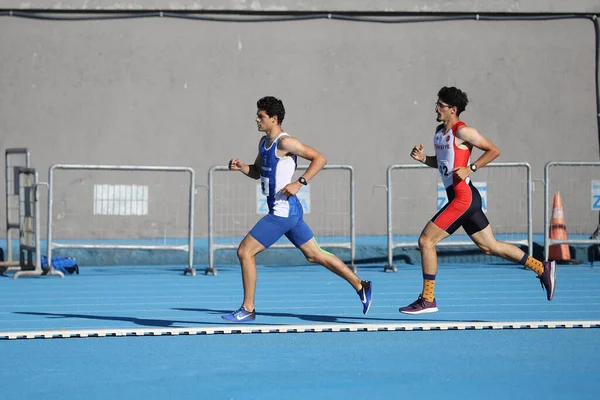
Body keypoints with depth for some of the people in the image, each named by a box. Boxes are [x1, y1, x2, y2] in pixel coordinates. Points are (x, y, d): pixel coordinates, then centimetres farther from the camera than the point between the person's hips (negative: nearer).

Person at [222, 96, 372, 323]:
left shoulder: (285, 143, -15)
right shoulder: (264, 142, 13)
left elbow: (319, 159, -16)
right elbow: (257, 172, 24)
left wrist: (299, 183, -23)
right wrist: (241, 167, 4)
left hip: (283, 212, -10)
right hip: (288, 211, 10)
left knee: (245, 251, -9)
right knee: (315, 255, 15)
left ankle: (248, 309, -3)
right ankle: (360, 286, 21)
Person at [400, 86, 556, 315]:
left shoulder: (462, 131, -12)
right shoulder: (440, 131, 15)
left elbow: (493, 151, -9)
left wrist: (470, 169, -16)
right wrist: (423, 158, 7)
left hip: (463, 197, -10)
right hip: (459, 198, 10)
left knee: (426, 240, -10)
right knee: (490, 247, 13)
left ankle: (427, 299, -4)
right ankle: (542, 268, 19)